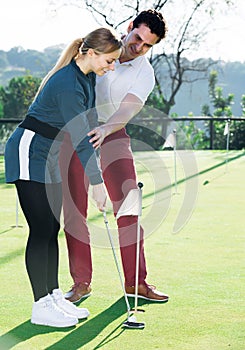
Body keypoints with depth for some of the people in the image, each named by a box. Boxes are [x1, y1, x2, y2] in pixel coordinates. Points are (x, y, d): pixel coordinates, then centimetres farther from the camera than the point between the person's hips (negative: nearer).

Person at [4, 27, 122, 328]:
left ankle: (54, 297, 15)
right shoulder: (67, 84, -25)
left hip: (50, 157, 9)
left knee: (52, 228, 9)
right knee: (41, 230, -8)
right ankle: (40, 306, -2)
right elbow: (81, 139, -25)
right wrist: (97, 182, -21)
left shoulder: (88, 77, 4)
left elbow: (84, 131, 17)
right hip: (29, 155, -9)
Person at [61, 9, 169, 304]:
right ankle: (81, 282, 6)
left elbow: (127, 110, -23)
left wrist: (105, 129, -43)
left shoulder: (145, 72, -8)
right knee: (74, 209, -3)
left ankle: (135, 281, 4)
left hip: (112, 135, 0)